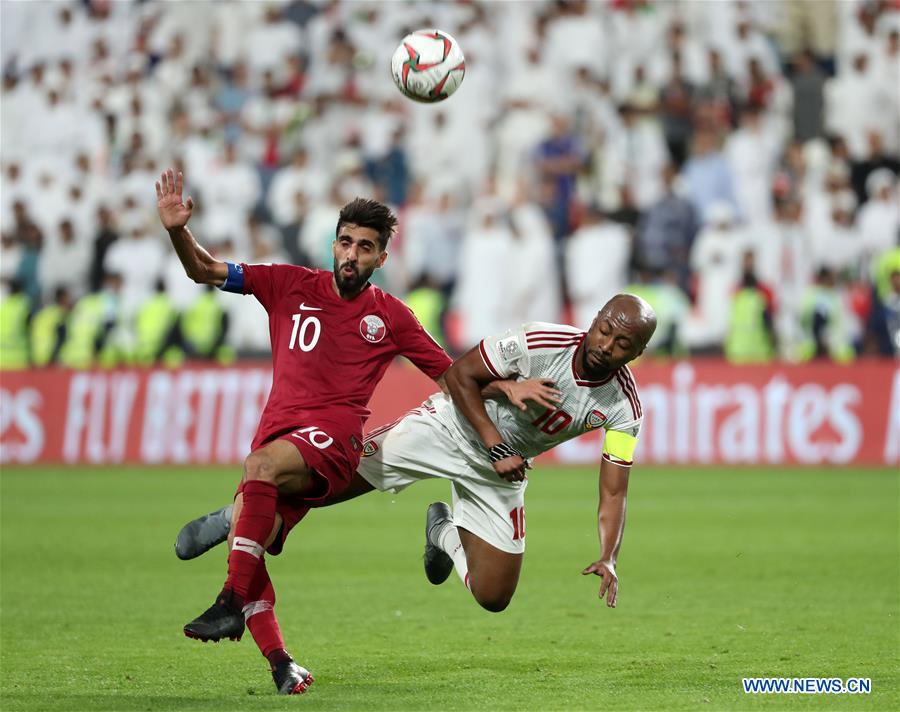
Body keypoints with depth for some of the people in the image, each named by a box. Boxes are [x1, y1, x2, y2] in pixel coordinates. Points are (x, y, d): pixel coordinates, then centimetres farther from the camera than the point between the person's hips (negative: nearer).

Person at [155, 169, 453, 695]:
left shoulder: (390, 316, 10)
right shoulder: (292, 285, 14)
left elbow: (454, 376, 16)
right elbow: (207, 272, 12)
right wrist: (178, 231, -7)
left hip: (334, 440, -4)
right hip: (279, 438, 4)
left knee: (262, 464, -36)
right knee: (245, 541, -18)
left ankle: (232, 605, -38)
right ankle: (281, 666, -13)